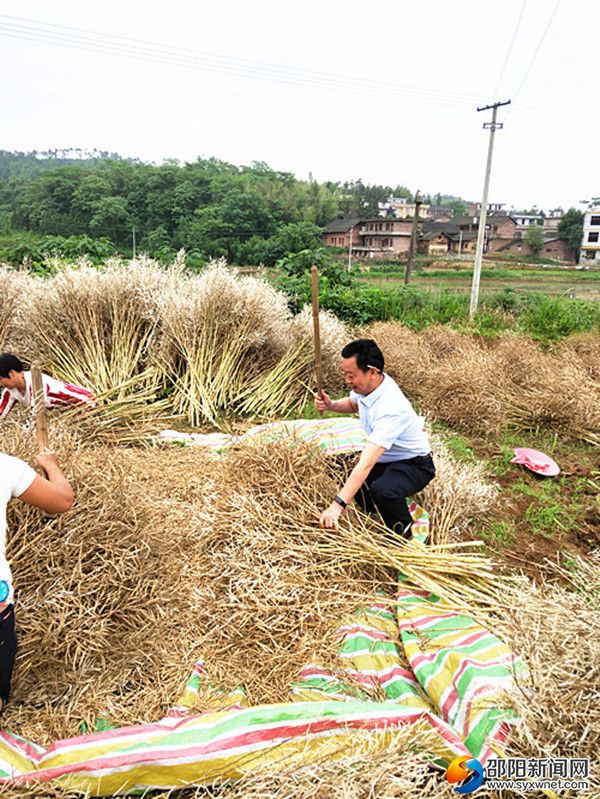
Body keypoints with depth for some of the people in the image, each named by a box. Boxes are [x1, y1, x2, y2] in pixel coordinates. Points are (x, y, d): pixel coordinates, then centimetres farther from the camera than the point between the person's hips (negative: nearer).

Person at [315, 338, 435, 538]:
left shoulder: (391, 407, -37)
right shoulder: (366, 385, -11)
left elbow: (367, 463, -44)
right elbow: (352, 404, 16)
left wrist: (337, 505, -48)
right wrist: (331, 405, -7)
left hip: (414, 464, -8)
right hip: (384, 458, 9)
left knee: (382, 490, -36)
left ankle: (402, 535, -3)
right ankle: (372, 512, 23)